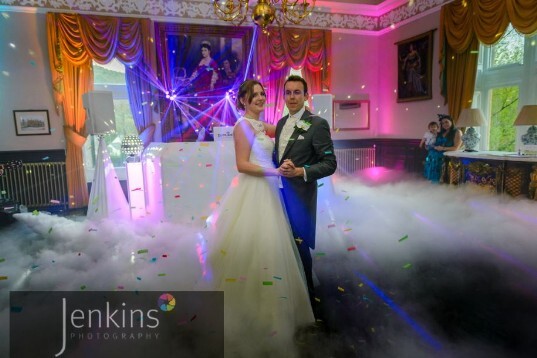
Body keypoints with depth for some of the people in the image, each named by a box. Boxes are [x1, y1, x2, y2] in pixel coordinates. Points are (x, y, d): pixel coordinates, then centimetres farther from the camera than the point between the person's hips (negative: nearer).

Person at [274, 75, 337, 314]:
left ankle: (306, 300, 25)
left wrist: (300, 172, -25)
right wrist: (278, 169, 5)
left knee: (299, 248, 3)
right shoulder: (282, 122, 12)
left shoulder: (317, 124, -11)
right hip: (280, 193, 7)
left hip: (300, 195, -6)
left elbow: (330, 164, -14)